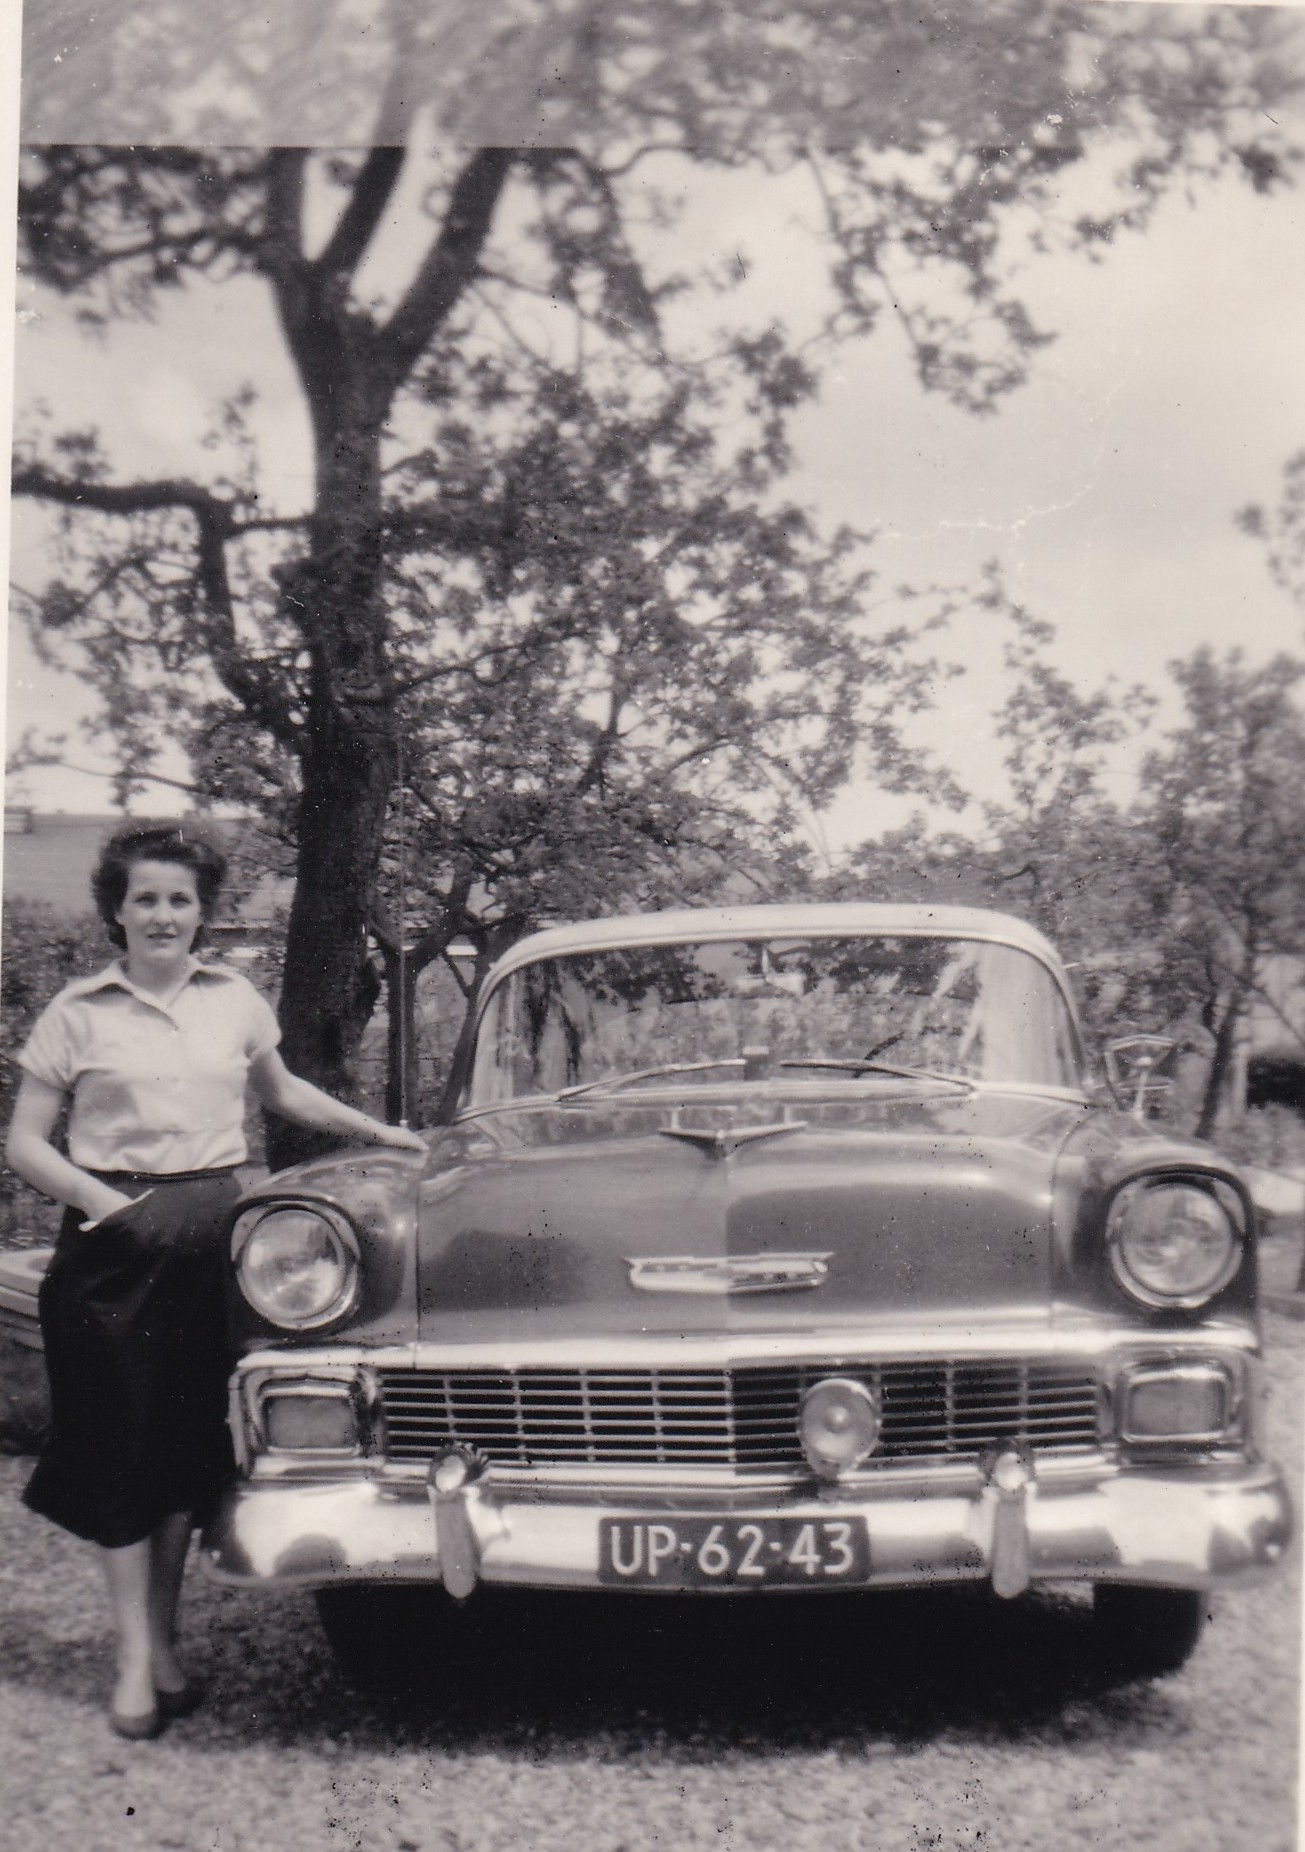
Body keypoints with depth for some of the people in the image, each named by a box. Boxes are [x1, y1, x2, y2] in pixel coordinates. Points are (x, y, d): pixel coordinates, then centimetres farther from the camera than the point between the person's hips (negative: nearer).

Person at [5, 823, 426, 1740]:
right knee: (123, 1445, -1)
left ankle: (166, 1642, 20)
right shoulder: (78, 1013, -1)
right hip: (114, 1242, -2)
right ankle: (136, 1662, 8)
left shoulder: (235, 999, 8)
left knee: (192, 1441, 7)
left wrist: (382, 1132, 19)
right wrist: (108, 1204, -13)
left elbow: (282, 1091, 24)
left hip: (213, 1230, 3)